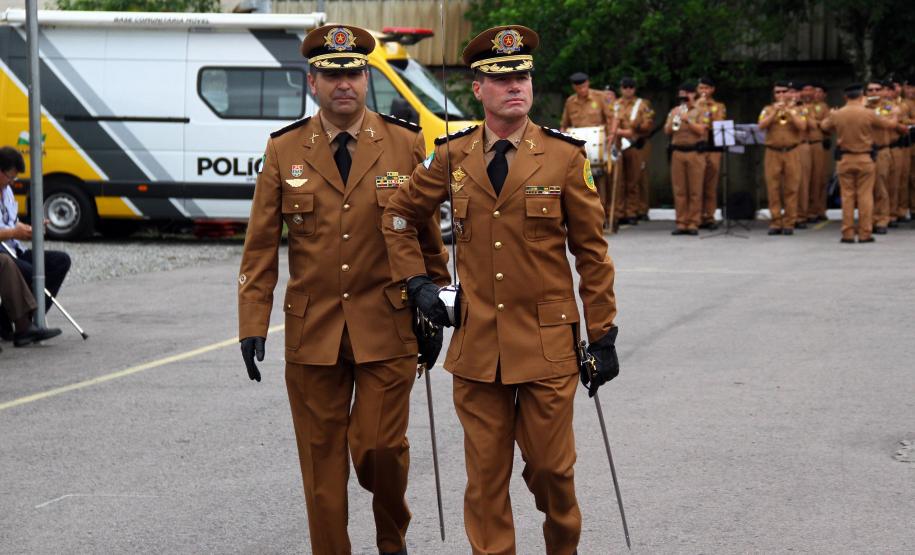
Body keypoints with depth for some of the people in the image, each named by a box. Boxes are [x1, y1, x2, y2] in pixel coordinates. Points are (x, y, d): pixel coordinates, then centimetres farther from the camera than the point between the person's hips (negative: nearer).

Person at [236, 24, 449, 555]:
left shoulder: (405, 144, 1)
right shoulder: (284, 150, 2)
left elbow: (428, 234, 6)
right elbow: (261, 246, 3)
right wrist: (253, 324, -2)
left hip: (388, 328, -1)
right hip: (312, 330, 1)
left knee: (381, 446, -2)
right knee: (322, 457, 6)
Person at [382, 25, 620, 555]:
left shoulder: (565, 156, -3)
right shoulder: (454, 156, 3)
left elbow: (592, 251, 0)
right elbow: (400, 216, 18)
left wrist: (604, 336, -1)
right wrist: (417, 282, 7)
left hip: (547, 344, -2)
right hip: (478, 345, 2)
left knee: (551, 468, 7)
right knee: (486, 476, 6)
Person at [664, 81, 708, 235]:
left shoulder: (700, 111, 4)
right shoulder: (674, 111, 16)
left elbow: (701, 130, -7)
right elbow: (667, 131, 9)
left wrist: (687, 120, -15)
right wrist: (674, 118, -6)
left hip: (695, 153, -4)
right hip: (677, 152, 4)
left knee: (695, 191, -4)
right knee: (679, 190, 2)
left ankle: (693, 223, -2)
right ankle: (681, 223, 5)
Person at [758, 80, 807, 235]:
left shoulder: (796, 110, 10)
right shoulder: (768, 110, 10)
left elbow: (802, 126, -5)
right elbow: (761, 126, -7)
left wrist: (789, 112, -13)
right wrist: (775, 111, -14)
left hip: (791, 153, 0)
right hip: (773, 153, 0)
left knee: (791, 189, -2)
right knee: (773, 189, -3)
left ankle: (789, 223, 1)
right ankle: (775, 223, 1)